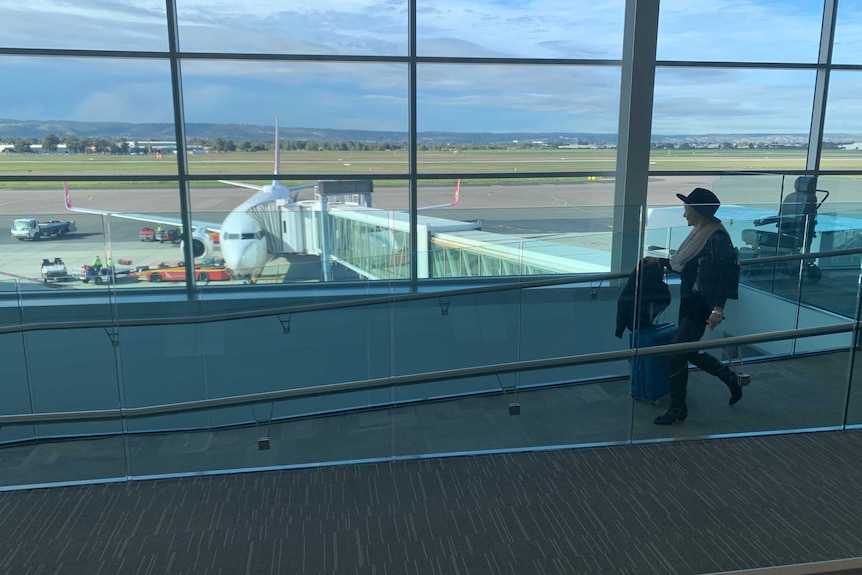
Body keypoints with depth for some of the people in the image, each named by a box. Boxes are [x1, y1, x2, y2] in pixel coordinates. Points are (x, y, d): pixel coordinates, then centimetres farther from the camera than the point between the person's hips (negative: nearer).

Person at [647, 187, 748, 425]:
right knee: (689, 352, 17)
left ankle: (677, 408, 9)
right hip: (688, 303, 9)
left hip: (702, 307, -9)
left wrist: (718, 308, -26)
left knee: (677, 354, -6)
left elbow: (725, 275, -20)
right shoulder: (699, 234, 10)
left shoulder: (718, 239, -17)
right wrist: (659, 261, 25)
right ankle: (731, 378, 38)